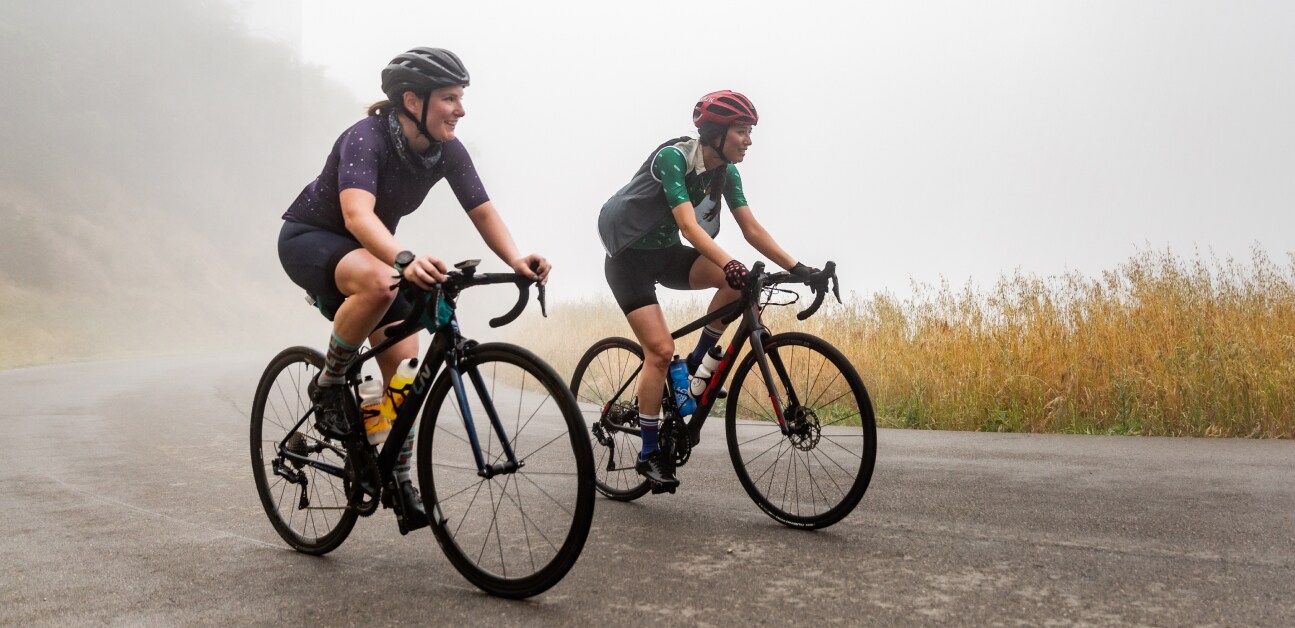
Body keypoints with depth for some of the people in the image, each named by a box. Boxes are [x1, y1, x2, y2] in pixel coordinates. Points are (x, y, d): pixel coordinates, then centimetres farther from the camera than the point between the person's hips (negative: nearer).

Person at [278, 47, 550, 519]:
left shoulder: (447, 150, -13)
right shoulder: (367, 138, -31)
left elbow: (483, 212, -14)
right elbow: (357, 214, -46)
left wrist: (515, 259, -34)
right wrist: (406, 260, -64)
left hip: (371, 248, 6)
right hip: (310, 238, -6)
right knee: (379, 282, -40)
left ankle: (399, 479, 13)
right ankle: (328, 386, -16)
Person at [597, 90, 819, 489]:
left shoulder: (726, 172, -3)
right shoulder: (672, 158, -24)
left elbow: (752, 230, -4)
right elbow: (688, 225, -36)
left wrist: (796, 268, -16)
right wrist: (730, 264, -49)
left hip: (666, 254, 7)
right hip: (630, 257, -6)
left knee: (738, 280, -19)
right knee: (661, 350, -17)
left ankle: (696, 365, -2)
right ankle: (649, 454, -5)